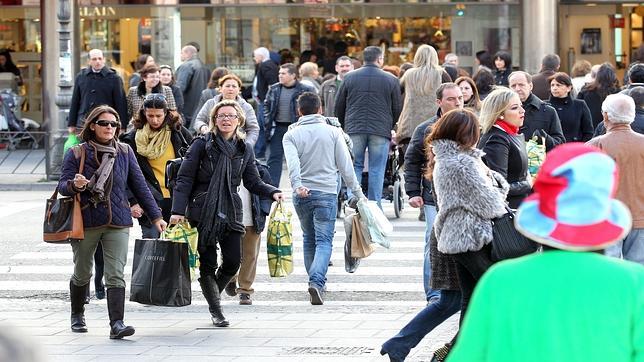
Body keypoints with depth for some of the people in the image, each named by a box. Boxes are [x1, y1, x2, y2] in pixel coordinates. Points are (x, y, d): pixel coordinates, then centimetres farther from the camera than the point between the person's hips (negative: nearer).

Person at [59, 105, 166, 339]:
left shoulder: (125, 153, 5)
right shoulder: (76, 154, -2)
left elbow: (139, 186, 8)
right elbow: (62, 186, -4)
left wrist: (155, 216, 7)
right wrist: (74, 185, -27)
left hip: (117, 223, 1)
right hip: (85, 222, -1)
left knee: (115, 275, -11)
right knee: (82, 274, 14)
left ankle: (116, 324, -19)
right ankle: (77, 315, 37)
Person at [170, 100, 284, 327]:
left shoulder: (244, 150, 12)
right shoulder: (202, 145, 0)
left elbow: (252, 181, 15)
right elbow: (184, 179, -3)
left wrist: (272, 192, -5)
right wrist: (178, 210, -11)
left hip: (231, 212, 3)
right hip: (202, 211, -3)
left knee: (233, 261, -4)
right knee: (208, 263, -2)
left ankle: (213, 294, 25)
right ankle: (216, 311, 11)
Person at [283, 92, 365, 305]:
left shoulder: (291, 135, 4)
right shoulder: (333, 132, 3)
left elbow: (292, 163, -14)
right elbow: (345, 165, 0)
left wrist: (297, 185, -27)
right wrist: (357, 193, 6)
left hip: (302, 194, 2)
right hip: (326, 193, -2)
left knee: (309, 239, 19)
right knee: (324, 240, -5)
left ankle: (316, 281, 24)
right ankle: (316, 281, -25)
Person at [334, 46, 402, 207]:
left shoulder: (349, 78, 7)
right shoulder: (391, 80, 2)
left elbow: (339, 106, 12)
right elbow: (397, 109, 8)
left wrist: (344, 127, 24)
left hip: (354, 129, 1)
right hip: (380, 131, -1)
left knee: (355, 167, 8)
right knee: (377, 169, 2)